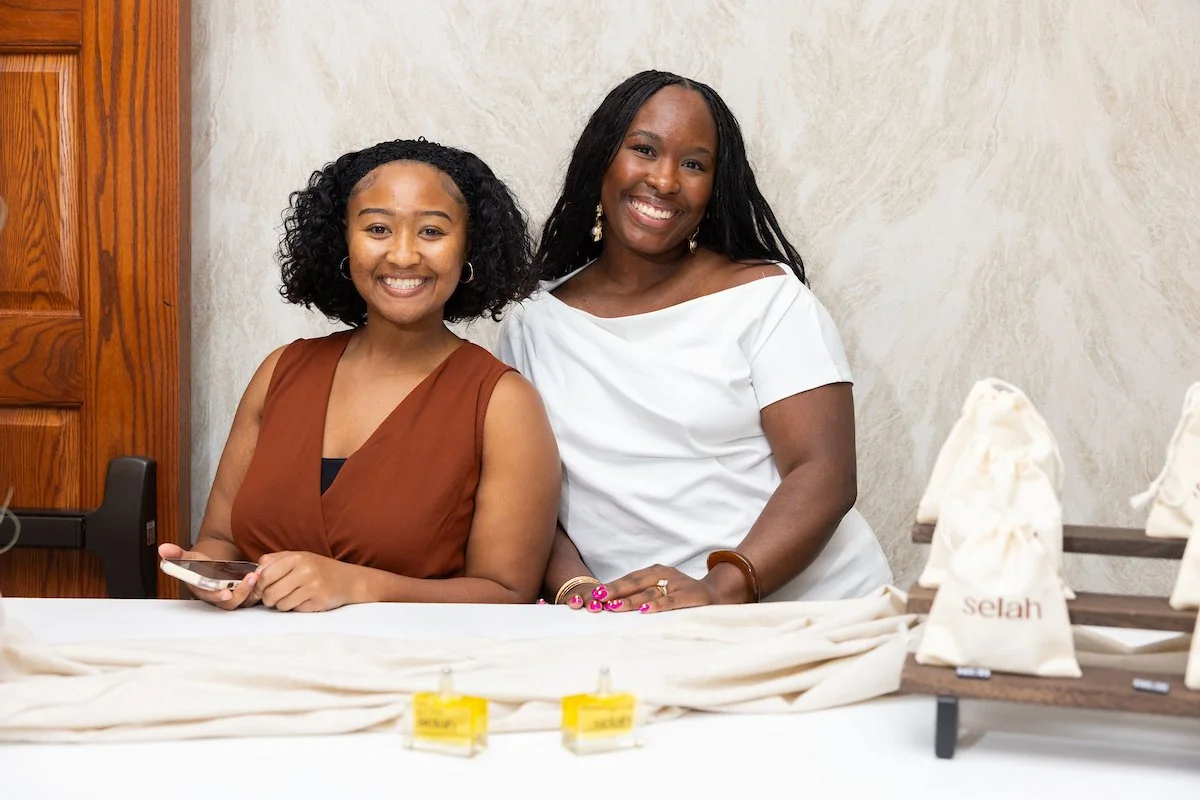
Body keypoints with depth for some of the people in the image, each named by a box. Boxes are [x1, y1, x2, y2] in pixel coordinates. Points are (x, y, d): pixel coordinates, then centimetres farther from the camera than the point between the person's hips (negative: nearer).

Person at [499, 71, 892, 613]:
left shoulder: (768, 296, 7)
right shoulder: (532, 326, 15)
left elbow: (825, 476, -3)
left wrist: (721, 588, -17)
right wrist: (574, 585, -10)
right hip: (634, 636, 1)